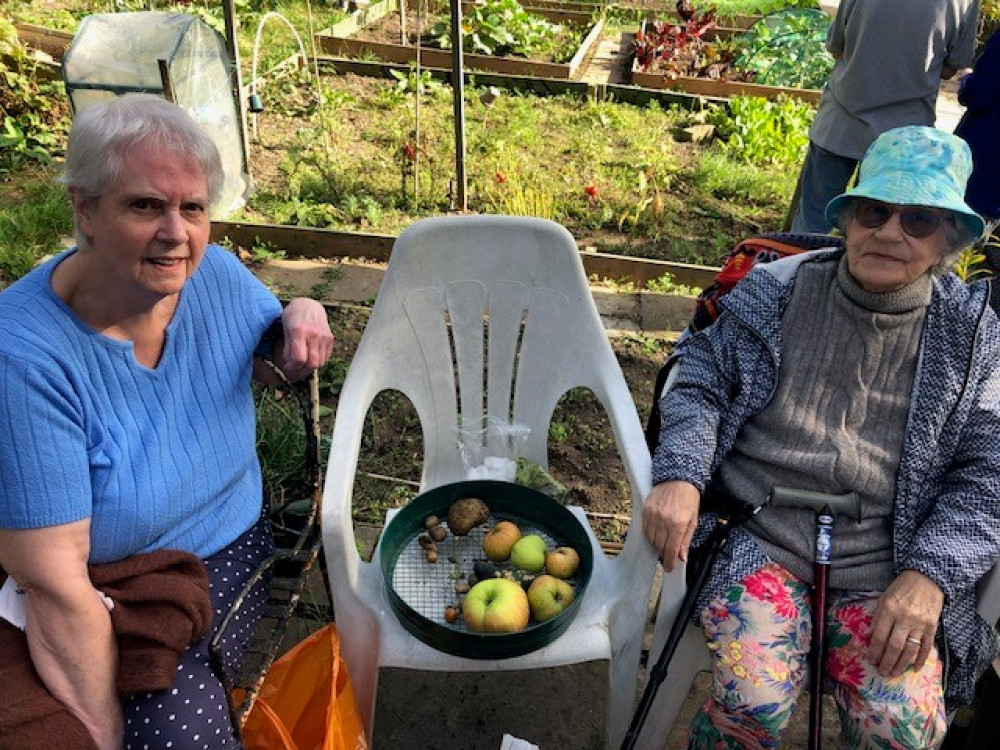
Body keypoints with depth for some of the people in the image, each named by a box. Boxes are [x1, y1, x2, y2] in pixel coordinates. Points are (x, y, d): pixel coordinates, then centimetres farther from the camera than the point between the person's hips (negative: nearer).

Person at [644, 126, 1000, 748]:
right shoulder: (774, 293, 1)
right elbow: (699, 383, 5)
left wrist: (928, 577, -11)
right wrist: (680, 477, -14)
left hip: (883, 564, 2)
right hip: (756, 537, -1)